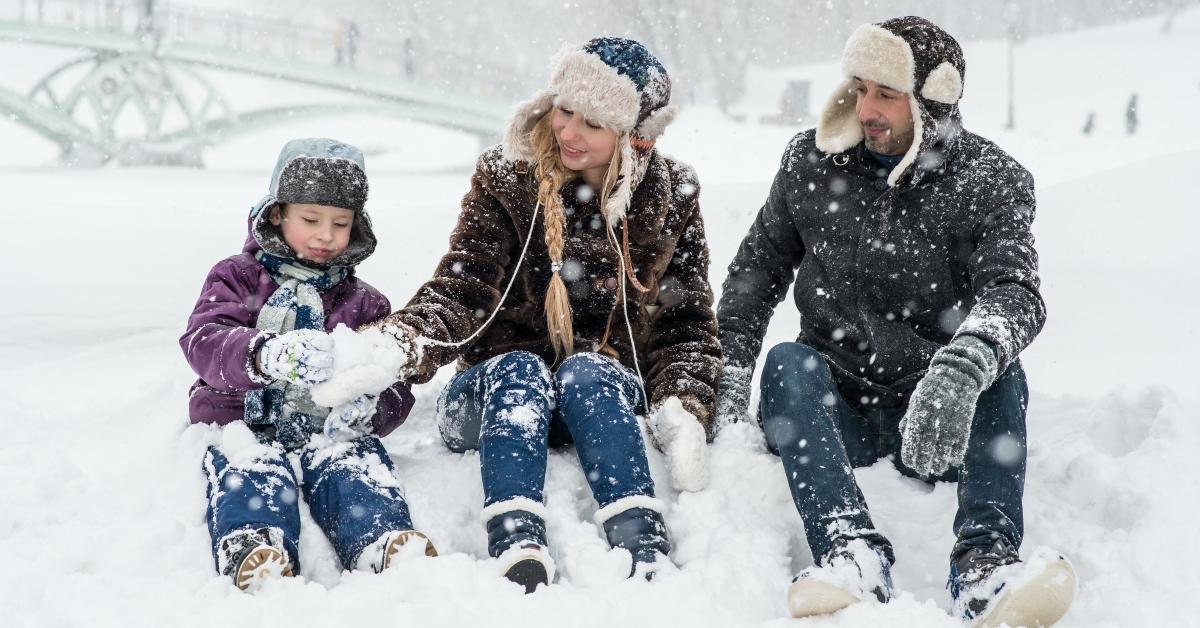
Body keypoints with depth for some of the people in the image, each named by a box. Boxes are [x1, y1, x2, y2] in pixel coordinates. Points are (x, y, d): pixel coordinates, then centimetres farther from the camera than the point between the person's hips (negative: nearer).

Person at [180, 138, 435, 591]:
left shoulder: (364, 304, 22)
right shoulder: (237, 278, 14)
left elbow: (396, 387, 14)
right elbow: (203, 342, -8)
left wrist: (371, 406, -15)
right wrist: (266, 355, -32)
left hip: (329, 429, 2)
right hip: (245, 423, -1)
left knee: (357, 464, -32)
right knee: (252, 469, -35)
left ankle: (385, 543, -60)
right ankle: (252, 549, -64)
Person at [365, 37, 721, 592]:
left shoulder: (670, 198, 2)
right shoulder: (505, 179, -3)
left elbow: (687, 323, 2)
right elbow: (461, 288, -13)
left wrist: (683, 411, -17)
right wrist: (404, 342, -34)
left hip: (607, 397, 0)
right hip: (499, 392, 0)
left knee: (586, 370, -32)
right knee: (521, 370, -33)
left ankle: (645, 548, -50)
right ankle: (517, 550, -55)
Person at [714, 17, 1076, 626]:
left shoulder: (991, 182, -5)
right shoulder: (812, 163, 3)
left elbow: (1013, 291, -23)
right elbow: (756, 269, 12)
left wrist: (962, 368, -45)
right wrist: (731, 373, -4)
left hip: (939, 417, -1)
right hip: (833, 407, 1)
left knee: (999, 368, -29)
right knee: (787, 362, -29)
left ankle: (985, 562, -45)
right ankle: (852, 552, -48)